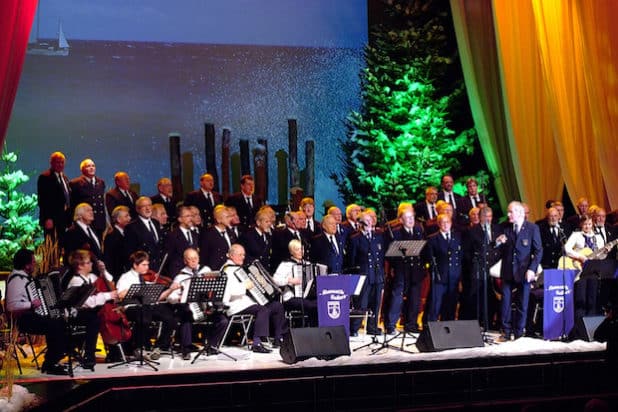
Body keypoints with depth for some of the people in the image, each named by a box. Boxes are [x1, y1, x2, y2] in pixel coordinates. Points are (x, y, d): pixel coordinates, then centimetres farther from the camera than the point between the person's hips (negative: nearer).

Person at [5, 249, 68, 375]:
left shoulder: (26, 277, 13)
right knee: (57, 326, -23)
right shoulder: (17, 279, -18)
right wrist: (31, 305, -27)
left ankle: (52, 360, 11)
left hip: (31, 315, 10)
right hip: (22, 320, -10)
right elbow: (11, 306, -28)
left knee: (61, 322, 5)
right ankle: (49, 365, -13)